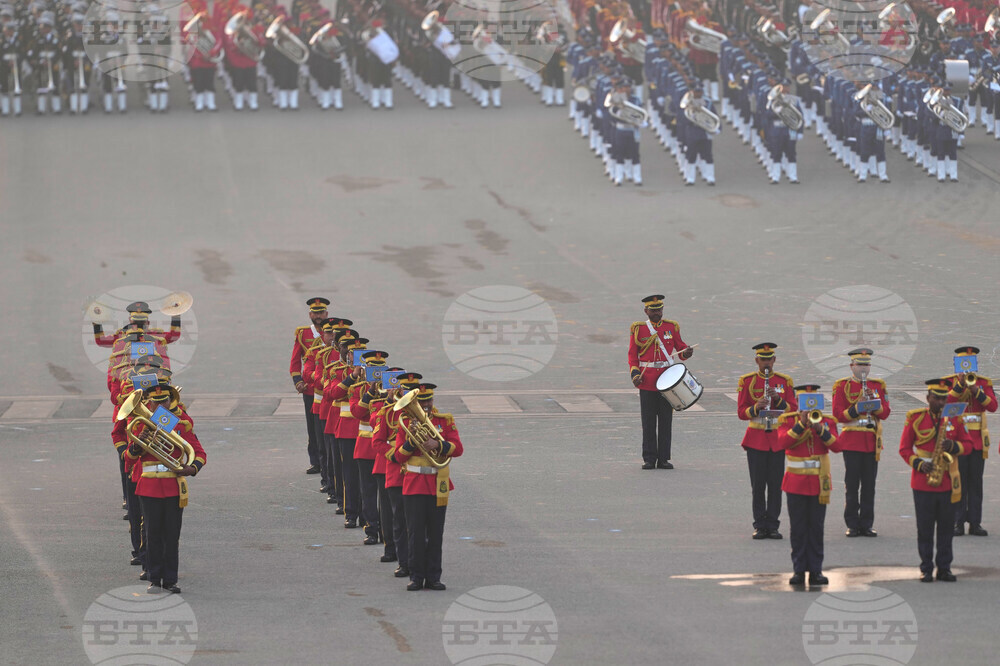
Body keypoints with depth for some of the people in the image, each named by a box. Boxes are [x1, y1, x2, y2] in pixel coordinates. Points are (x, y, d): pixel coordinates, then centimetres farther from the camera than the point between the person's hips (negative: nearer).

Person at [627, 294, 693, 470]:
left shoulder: (671, 327, 6)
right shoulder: (638, 329, 2)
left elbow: (679, 346, 11)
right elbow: (632, 354, 3)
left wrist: (686, 352, -12)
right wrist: (635, 374, -10)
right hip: (647, 381, -1)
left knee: (665, 420, 3)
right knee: (648, 421, 0)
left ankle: (664, 459, 8)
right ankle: (649, 459, 5)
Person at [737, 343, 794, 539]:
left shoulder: (784, 381, 6)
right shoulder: (747, 381, 3)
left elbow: (793, 410, 2)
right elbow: (741, 412, -1)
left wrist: (778, 399, -15)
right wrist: (756, 407, -20)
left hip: (778, 438, 1)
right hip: (756, 439, -1)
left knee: (776, 484, 0)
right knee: (758, 484, -1)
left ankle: (773, 525, 6)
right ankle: (760, 526, 5)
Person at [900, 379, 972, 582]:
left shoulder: (954, 418, 6)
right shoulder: (915, 418, 0)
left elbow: (967, 445, 8)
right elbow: (904, 448, 2)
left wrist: (954, 446, -13)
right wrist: (918, 464, -14)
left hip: (948, 482, 2)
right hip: (922, 483, -2)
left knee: (946, 527, 4)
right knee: (925, 527, 2)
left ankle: (944, 568, 12)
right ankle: (926, 569, 8)